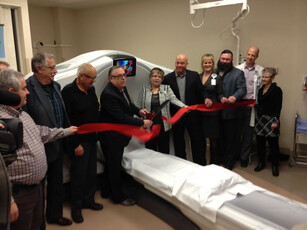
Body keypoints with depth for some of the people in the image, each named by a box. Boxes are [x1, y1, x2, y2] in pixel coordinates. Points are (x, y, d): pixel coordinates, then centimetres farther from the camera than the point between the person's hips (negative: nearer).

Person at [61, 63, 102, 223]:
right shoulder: (68, 91, -17)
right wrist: (74, 143, -18)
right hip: (79, 141, -7)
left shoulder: (91, 89, 7)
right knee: (79, 173, 4)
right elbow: (66, 120, -18)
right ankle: (76, 206, 23)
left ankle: (88, 200, 34)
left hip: (92, 138, 7)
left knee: (91, 171, 16)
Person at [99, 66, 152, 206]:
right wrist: (142, 123, -23)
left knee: (114, 164, 23)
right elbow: (121, 117, -29)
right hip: (111, 137, -10)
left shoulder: (121, 88, 2)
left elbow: (128, 104, 20)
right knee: (114, 166, 6)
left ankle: (107, 190, 42)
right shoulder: (108, 94, -28)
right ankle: (118, 196, 22)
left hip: (119, 135, 10)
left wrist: (138, 110, 0)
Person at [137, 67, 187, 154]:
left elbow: (174, 100, -6)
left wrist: (184, 106, -26)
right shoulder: (144, 89, 7)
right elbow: (139, 107, 6)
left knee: (164, 150, 6)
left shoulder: (167, 88, 8)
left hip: (163, 125, 0)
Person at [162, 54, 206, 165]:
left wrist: (206, 99, -14)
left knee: (197, 141, 8)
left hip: (192, 114, 0)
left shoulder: (194, 75, 1)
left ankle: (201, 165, 22)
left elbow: (201, 92, 4)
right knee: (178, 143, 12)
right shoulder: (168, 78, 0)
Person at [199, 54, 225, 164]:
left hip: (213, 112, -3)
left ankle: (214, 162, 17)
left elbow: (220, 94, 1)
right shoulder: (197, 77, 9)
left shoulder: (217, 78, 1)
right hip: (200, 112, 3)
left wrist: (222, 98, -19)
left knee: (213, 139, 3)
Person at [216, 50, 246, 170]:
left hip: (231, 112, -3)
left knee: (231, 139, 5)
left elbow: (242, 89, -11)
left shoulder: (238, 73, 1)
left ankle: (229, 163, 17)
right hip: (217, 112, 4)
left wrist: (234, 97, -30)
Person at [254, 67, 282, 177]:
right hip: (260, 119, 6)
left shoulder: (276, 90, -8)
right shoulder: (261, 90, 13)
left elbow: (278, 107, -13)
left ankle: (275, 166, 15)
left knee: (273, 143, 2)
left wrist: (275, 121, -19)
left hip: (270, 120, -6)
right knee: (260, 142, 11)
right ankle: (261, 162, 26)